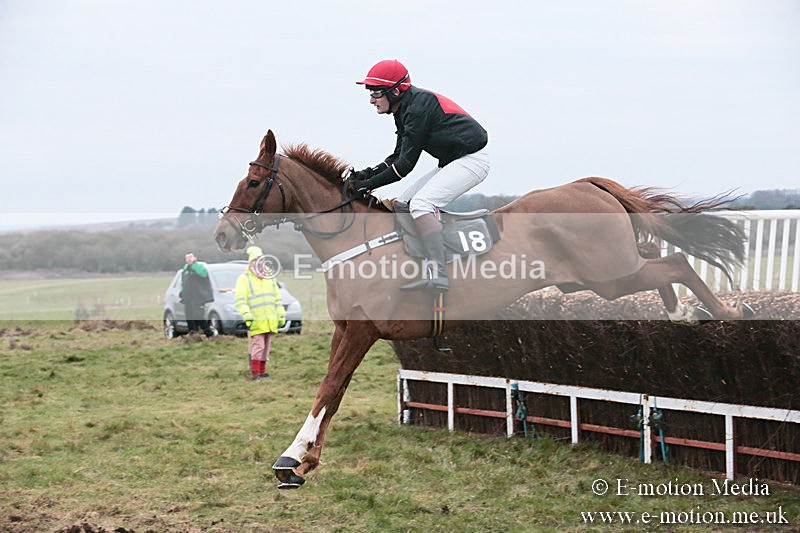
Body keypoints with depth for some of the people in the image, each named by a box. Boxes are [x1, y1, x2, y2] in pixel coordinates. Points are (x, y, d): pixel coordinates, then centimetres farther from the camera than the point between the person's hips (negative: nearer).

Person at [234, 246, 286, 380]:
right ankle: (255, 373, -10)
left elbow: (277, 298, 22)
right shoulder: (244, 279, -3)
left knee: (266, 347, 8)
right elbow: (239, 300, -11)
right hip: (255, 321, -6)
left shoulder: (270, 278, 17)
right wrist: (246, 315, -23)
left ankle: (262, 371, 14)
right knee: (258, 346, -12)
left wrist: (281, 315, 15)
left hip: (270, 322, 6)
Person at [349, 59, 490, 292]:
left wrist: (368, 184, -16)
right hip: (451, 162, 11)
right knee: (401, 204, 10)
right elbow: (399, 157, 15)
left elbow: (405, 164, -20)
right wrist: (368, 174, 1)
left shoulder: (418, 108, -20)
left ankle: (438, 274, -37)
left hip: (472, 159, -11)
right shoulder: (405, 109, 10)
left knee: (420, 203, -27)